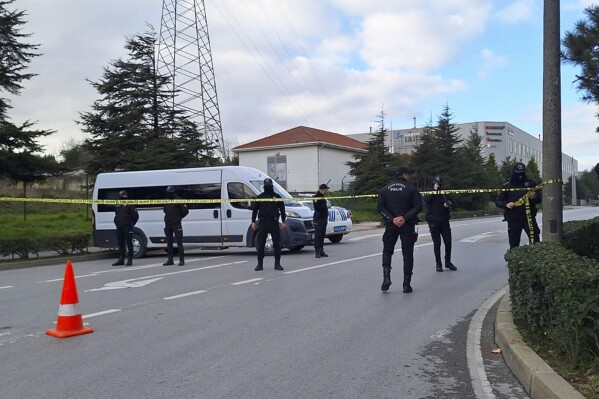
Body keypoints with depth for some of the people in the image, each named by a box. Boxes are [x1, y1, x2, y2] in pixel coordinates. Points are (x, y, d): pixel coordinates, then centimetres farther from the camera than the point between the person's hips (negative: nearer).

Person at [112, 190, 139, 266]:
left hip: (127, 228, -7)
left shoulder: (130, 205, -4)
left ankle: (130, 260, -3)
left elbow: (136, 215, -5)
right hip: (119, 228, 7)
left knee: (129, 243, -5)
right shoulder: (117, 206, 15)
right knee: (120, 244, 9)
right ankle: (121, 260, 15)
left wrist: (131, 224, -1)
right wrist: (117, 223, 17)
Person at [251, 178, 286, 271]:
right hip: (262, 223, 0)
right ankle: (260, 264, 8)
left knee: (277, 244, 0)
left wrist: (283, 222, 3)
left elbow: (282, 209, 9)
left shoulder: (277, 197, 7)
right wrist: (253, 222, 4)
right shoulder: (260, 197, 8)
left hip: (274, 222, 0)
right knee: (260, 245, 1)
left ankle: (277, 264, 7)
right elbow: (254, 209, 10)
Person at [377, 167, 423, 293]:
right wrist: (405, 218, -15)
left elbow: (380, 207, -4)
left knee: (387, 251, 16)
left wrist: (392, 219, -10)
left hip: (391, 226, 2)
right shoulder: (411, 189, -4)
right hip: (407, 226, -2)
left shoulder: (385, 189, 5)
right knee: (407, 254, 5)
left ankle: (386, 277, -4)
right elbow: (418, 206, -13)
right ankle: (406, 284, 5)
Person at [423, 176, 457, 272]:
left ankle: (448, 262, 17)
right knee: (437, 243, 0)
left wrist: (448, 204, -12)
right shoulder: (428, 193, 4)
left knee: (448, 242, 3)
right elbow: (427, 200, -17)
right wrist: (435, 190, -15)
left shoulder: (444, 193, 14)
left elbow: (451, 202, 11)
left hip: (444, 221, 3)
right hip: (433, 222, -3)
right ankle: (438, 264, 8)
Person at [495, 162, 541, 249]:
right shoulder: (507, 186, 5)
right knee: (514, 243, 1)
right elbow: (498, 201, 5)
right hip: (513, 219, -1)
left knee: (535, 240, -5)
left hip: (529, 217, 1)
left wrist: (534, 197, -11)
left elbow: (539, 200, 13)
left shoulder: (531, 184, 10)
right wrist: (506, 204, -16)